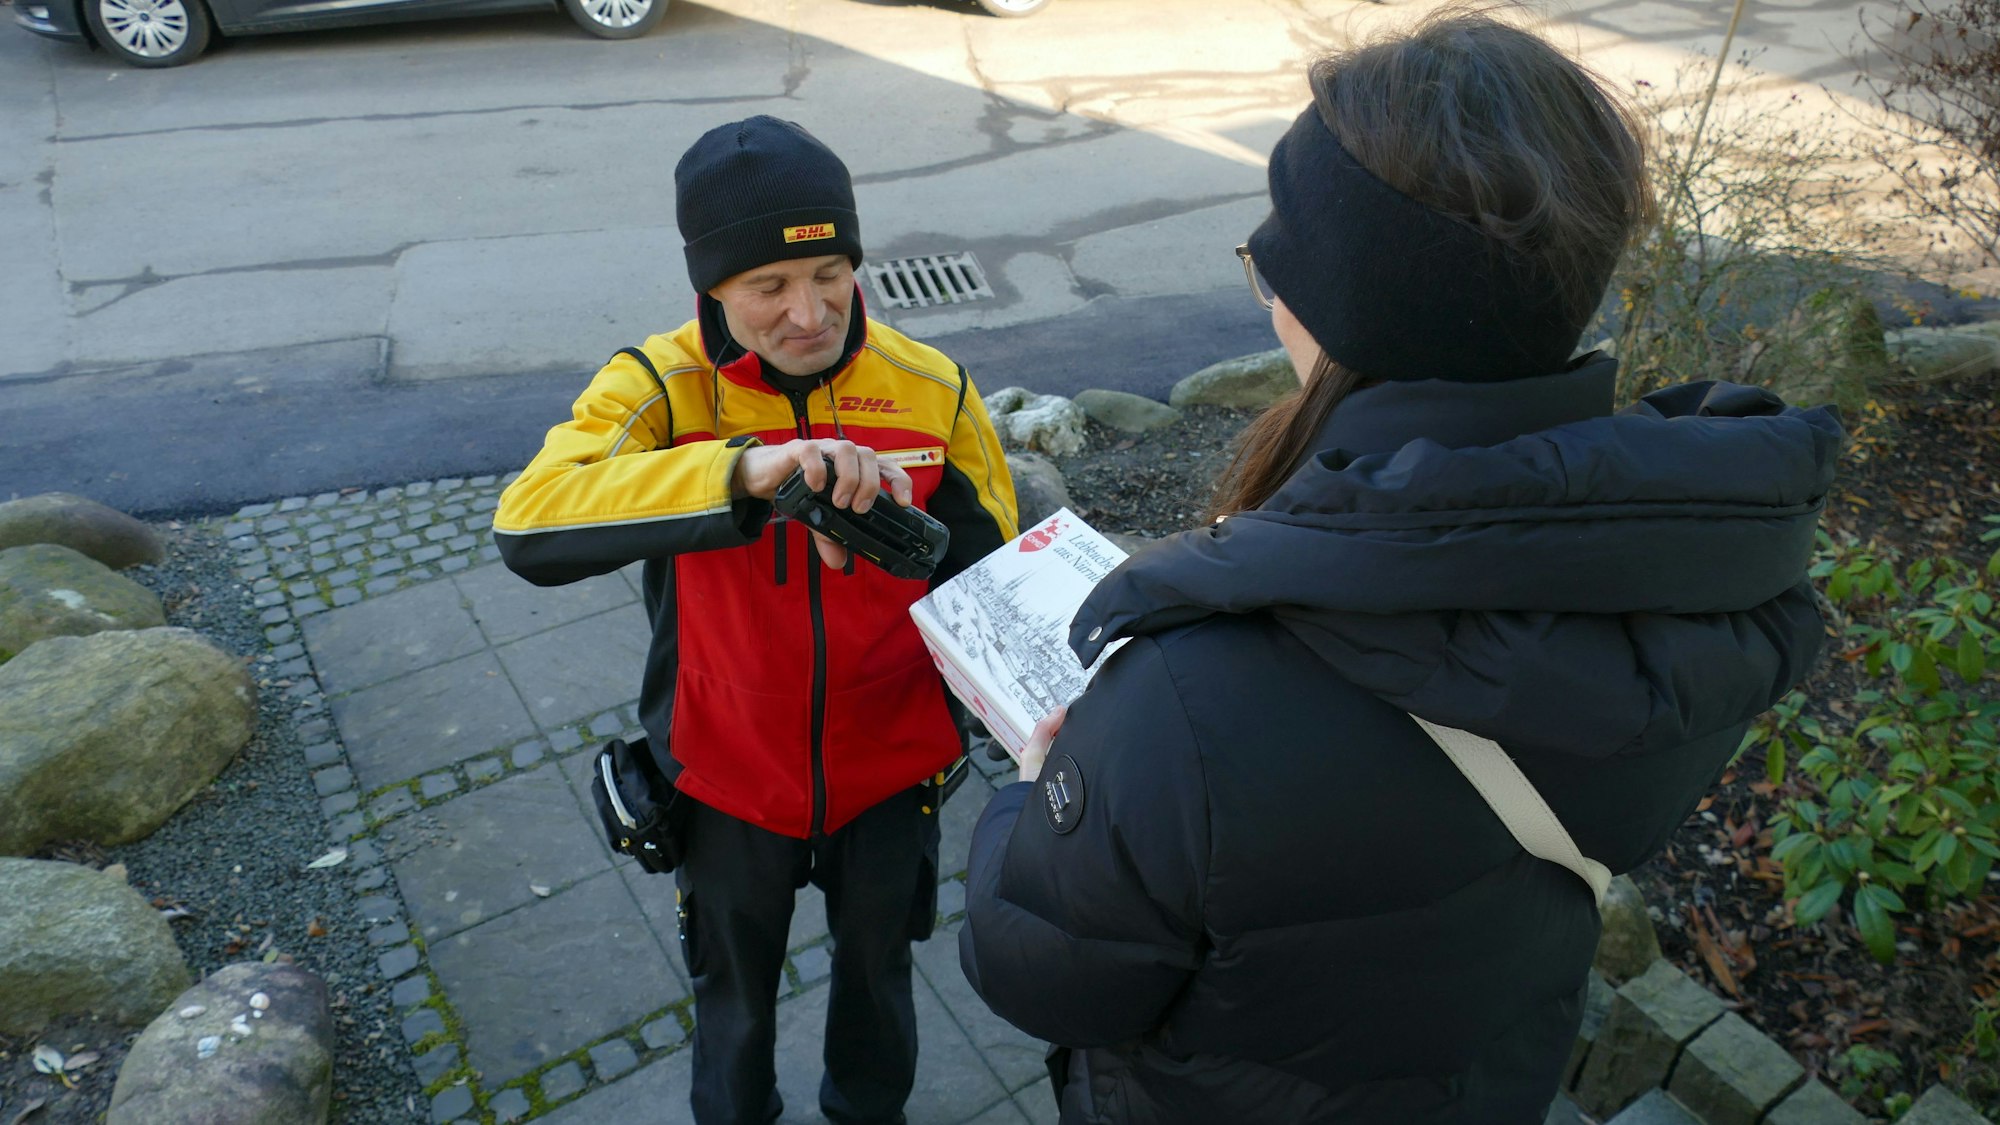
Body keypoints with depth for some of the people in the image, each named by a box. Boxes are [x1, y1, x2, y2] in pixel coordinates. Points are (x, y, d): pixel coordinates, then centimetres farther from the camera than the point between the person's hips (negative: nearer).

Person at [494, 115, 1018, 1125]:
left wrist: (929, 522, -29)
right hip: (731, 776, -1)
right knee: (735, 990, 26)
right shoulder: (659, 386, -19)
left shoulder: (933, 390, -14)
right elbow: (527, 529, -37)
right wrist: (741, 470, -49)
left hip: (890, 765, 1)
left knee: (876, 969, 28)